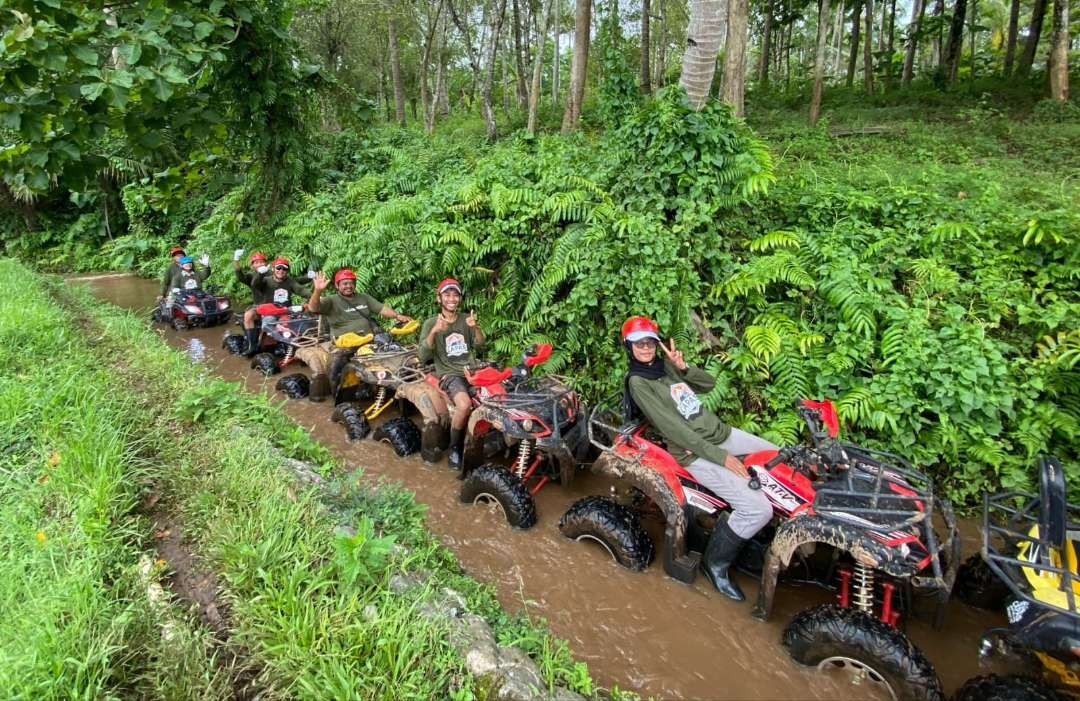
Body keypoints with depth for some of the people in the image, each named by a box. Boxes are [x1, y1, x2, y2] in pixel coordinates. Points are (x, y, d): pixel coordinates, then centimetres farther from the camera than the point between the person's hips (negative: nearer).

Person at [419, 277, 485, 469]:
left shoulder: (466, 320, 16)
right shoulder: (431, 323, 4)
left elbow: (480, 348, 10)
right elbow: (423, 357, -6)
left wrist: (475, 328, -9)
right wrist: (434, 332, -20)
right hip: (449, 374, -4)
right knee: (464, 404, -34)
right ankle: (454, 448, -11)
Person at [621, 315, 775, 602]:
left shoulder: (665, 365, 11)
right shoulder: (638, 382, -11)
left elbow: (708, 383, 12)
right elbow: (672, 428, -19)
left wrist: (683, 366, -8)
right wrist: (719, 456, -21)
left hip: (721, 432, 8)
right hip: (696, 452, -8)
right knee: (758, 509, -19)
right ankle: (716, 561, 4)